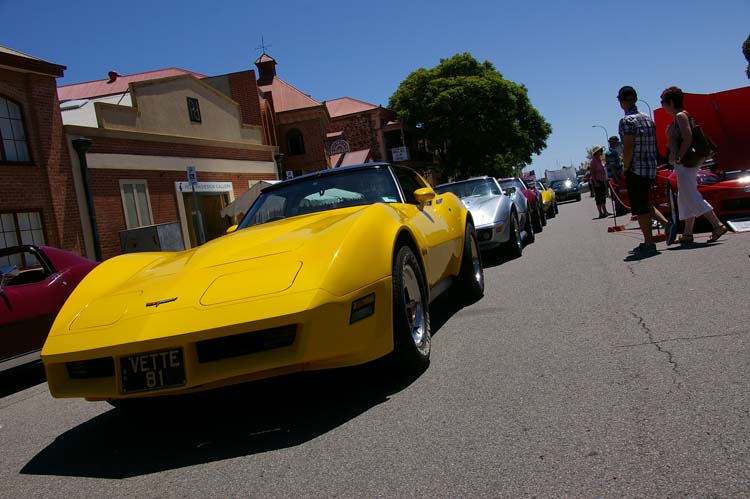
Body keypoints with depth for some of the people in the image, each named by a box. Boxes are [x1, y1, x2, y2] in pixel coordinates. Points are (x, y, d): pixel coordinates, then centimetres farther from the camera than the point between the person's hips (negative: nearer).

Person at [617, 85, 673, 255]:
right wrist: (652, 163, 19)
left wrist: (625, 168, -8)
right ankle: (666, 224, 7)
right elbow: (654, 144, 15)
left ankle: (649, 244, 3)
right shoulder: (648, 118, 12)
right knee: (644, 203, 22)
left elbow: (628, 148, -19)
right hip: (651, 167, 8)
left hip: (636, 169, -8)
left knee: (640, 208, 0)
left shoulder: (626, 121, -13)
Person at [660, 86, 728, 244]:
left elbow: (688, 138, -21)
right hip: (685, 164, 11)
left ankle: (718, 225, -12)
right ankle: (687, 234, 13)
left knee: (692, 198, -11)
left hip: (685, 164, -11)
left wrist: (678, 157, -17)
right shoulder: (677, 118, 17)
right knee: (686, 199, 10)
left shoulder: (680, 116, -12)